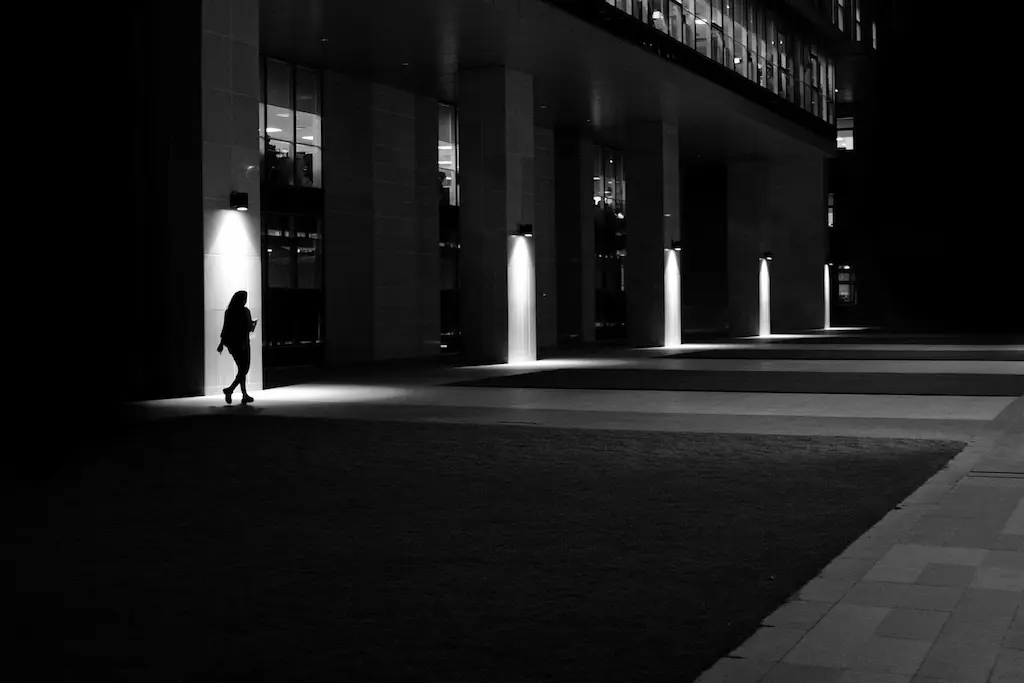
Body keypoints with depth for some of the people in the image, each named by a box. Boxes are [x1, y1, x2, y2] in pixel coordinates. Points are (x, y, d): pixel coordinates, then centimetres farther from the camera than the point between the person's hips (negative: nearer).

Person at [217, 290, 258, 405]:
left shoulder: (228, 312, 4)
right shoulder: (245, 311, -12)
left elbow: (225, 329, 5)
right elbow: (249, 328, -12)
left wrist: (222, 344, 9)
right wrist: (253, 323, 10)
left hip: (232, 344, 6)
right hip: (242, 344, -6)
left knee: (241, 369, 16)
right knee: (244, 370, 1)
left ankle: (245, 395, 17)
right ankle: (230, 390, -16)